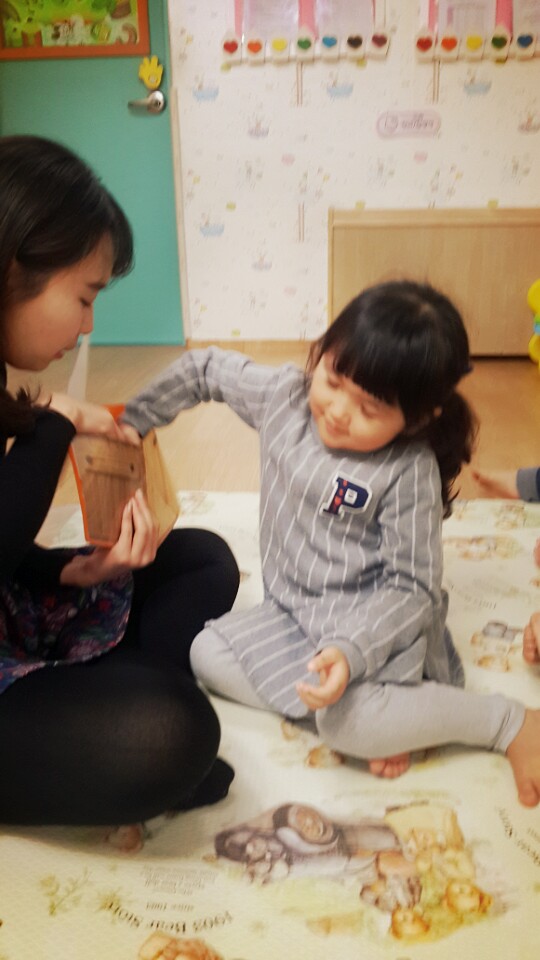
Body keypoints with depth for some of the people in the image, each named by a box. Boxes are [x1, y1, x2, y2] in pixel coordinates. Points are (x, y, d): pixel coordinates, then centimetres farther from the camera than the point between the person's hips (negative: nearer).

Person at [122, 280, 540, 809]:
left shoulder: (410, 470, -21)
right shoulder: (283, 395, -7)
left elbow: (410, 586, -19)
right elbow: (203, 369, 8)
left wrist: (350, 651, -33)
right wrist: (131, 420, 8)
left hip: (378, 621, -7)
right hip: (295, 613, 7)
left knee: (347, 721, -32)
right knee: (208, 655, -9)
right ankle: (374, 714, -12)